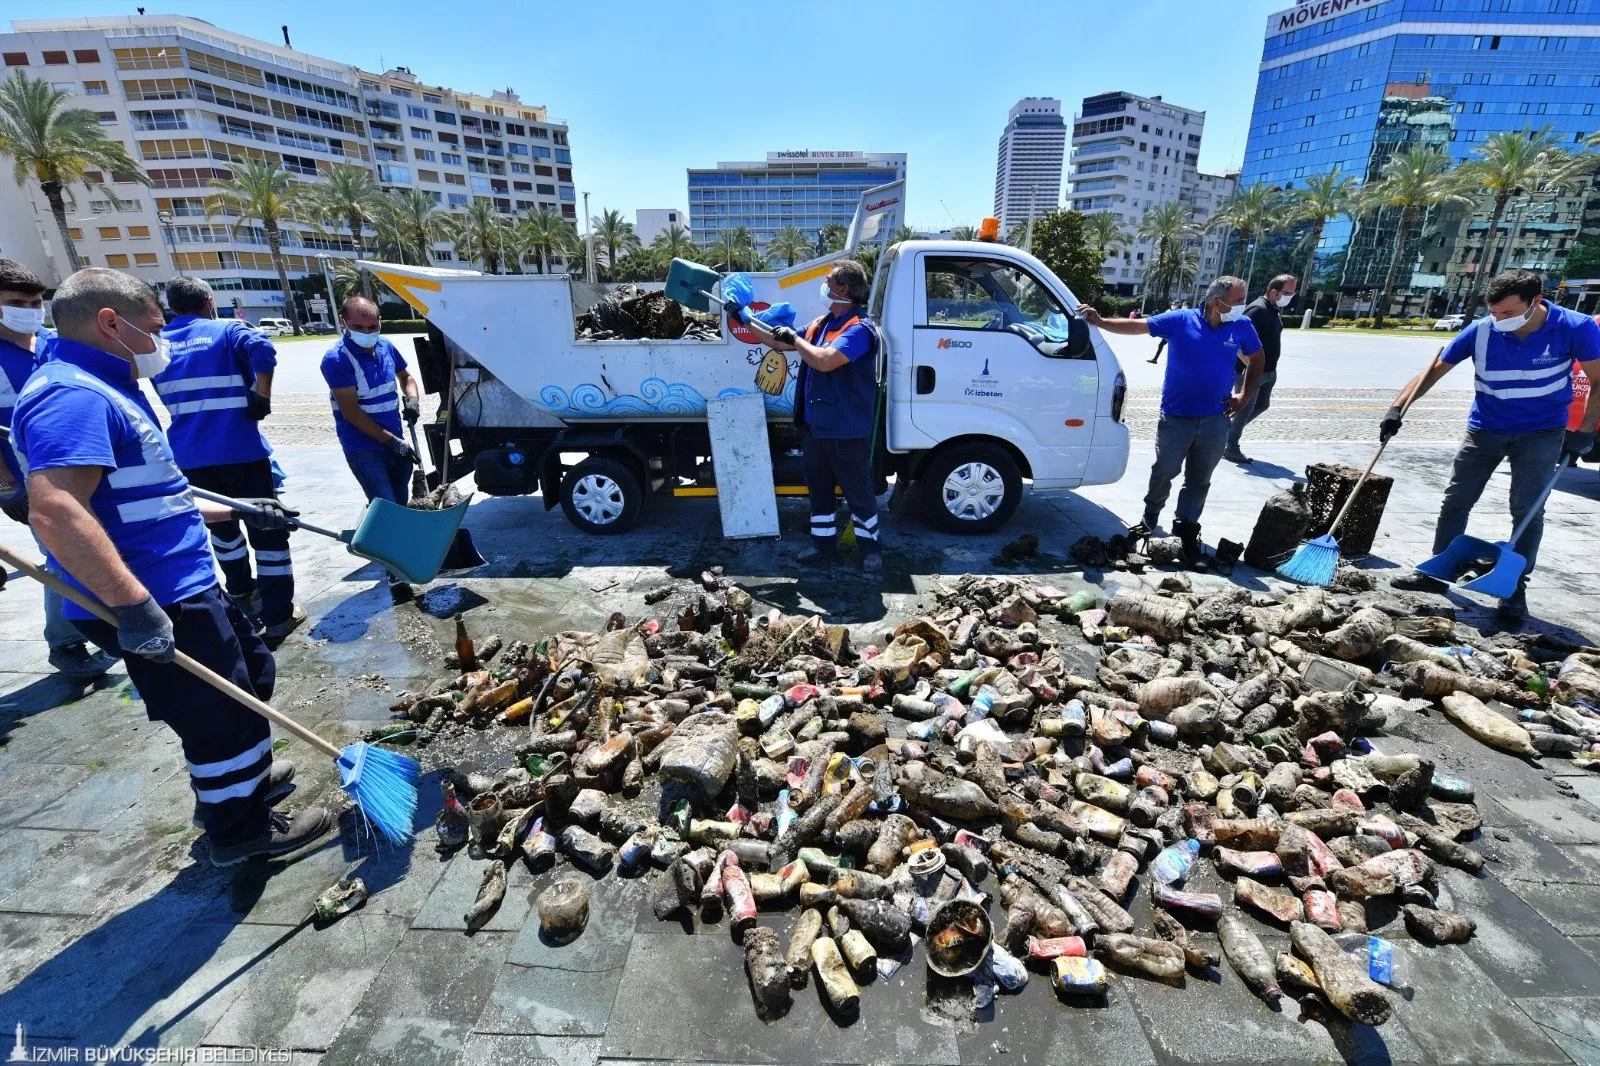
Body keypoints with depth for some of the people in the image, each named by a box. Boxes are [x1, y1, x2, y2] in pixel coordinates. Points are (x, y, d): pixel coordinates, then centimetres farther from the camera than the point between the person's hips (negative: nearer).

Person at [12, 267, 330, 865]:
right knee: (221, 714, 4)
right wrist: (134, 605, -34)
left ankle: (244, 779, 44)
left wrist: (239, 512, 25)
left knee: (250, 675, 24)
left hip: (183, 590, 11)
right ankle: (240, 831, 23)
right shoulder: (73, 395, -20)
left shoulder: (101, 391, 16)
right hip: (155, 603, -11)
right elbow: (55, 511, -32)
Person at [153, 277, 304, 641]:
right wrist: (261, 396, -15)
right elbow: (261, 349, -22)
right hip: (241, 450, -5)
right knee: (268, 529, 2)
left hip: (189, 457, 5)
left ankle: (242, 596, 39)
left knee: (221, 525, 24)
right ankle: (278, 617, 3)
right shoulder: (228, 330, -1)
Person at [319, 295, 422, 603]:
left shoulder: (386, 348, 3)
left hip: (395, 443, 7)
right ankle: (396, 577, -10)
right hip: (364, 449, -6)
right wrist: (392, 442, -19)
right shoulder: (336, 359, -16)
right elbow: (351, 411, -18)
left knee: (401, 505, 16)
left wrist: (412, 398, -1)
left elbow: (405, 376, 22)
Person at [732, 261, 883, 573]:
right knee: (819, 489, 16)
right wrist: (745, 321, 19)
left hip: (846, 431, -9)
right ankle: (824, 545, 30)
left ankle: (871, 547, 21)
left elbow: (825, 361, -31)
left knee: (858, 492, 5)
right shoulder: (821, 324, 11)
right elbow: (779, 344, 22)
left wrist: (794, 338, -16)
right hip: (815, 426, 9)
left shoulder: (859, 328, -16)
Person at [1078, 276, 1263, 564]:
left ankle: (1187, 528, 25)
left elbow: (1256, 361, 16)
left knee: (1199, 480, 11)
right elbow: (1136, 326, -8)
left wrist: (1243, 395, 4)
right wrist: (1100, 322, -20)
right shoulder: (1180, 320, -8)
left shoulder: (1241, 326, 1)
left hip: (1215, 422, 2)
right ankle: (1150, 519, 28)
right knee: (1163, 473, 8)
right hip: (1176, 418, -2)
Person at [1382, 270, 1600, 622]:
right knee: (1455, 502, 4)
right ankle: (1436, 572, 15)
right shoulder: (1481, 331, -15)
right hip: (1485, 430, 2)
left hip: (1542, 433, -2)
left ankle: (1515, 589, 7)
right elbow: (1432, 372, -7)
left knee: (1527, 512, -2)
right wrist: (1397, 409, -18)